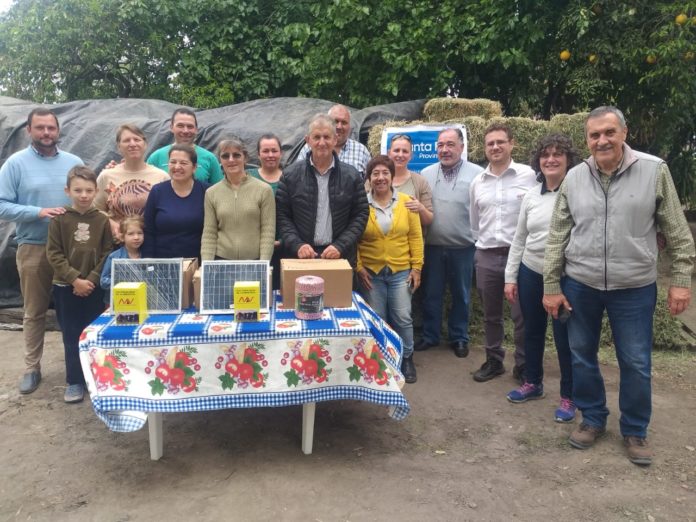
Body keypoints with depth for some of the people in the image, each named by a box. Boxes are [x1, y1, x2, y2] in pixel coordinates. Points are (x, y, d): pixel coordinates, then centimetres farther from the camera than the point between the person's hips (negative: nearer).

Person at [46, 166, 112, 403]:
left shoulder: (102, 220, -1)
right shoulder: (59, 219, -4)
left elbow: (107, 254, -1)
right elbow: (53, 254, -6)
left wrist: (91, 279, -11)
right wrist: (75, 279, -14)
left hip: (94, 288, 1)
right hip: (65, 287, -1)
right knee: (71, 336, 6)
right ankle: (74, 381, 17)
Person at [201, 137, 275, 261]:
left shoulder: (264, 190, -3)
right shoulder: (211, 193, 4)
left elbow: (268, 232, -6)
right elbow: (209, 234, 3)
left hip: (255, 260, -2)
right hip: (221, 259, 2)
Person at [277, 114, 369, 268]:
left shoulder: (351, 176, 3)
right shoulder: (290, 175, 3)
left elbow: (361, 214, 2)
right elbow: (282, 216, 2)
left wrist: (340, 246, -9)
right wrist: (297, 245, -12)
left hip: (340, 258, 0)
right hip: (300, 257, 0)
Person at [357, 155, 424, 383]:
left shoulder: (406, 202, -1)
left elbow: (415, 237, 2)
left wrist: (416, 267, -1)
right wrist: (358, 267, -7)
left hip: (401, 271, 1)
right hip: (371, 272, 0)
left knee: (402, 318, 3)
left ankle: (406, 359, 24)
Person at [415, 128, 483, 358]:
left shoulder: (477, 174, -5)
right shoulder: (426, 173, 6)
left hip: (463, 247, -2)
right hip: (433, 246, 2)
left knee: (461, 295, 12)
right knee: (431, 294, 12)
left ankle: (459, 337, 27)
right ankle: (430, 335, 27)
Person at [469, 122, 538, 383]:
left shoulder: (528, 175, -5)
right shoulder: (477, 182, 9)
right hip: (486, 257, 4)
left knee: (522, 315, 4)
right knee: (491, 315, 14)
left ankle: (523, 366, 20)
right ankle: (493, 361, 30)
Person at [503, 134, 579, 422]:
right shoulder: (531, 196, 7)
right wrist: (510, 277, 9)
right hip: (530, 273, 5)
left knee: (564, 337, 6)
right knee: (532, 331, 18)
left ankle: (568, 396, 24)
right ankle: (532, 382, 38)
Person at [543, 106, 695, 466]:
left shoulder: (654, 171, -6)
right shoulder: (574, 178, -1)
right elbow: (557, 236, 1)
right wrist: (551, 286, -1)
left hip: (634, 288, -2)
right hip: (580, 285, 2)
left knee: (636, 364, 8)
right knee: (581, 357, 13)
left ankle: (634, 431, 29)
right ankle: (593, 418, 34)